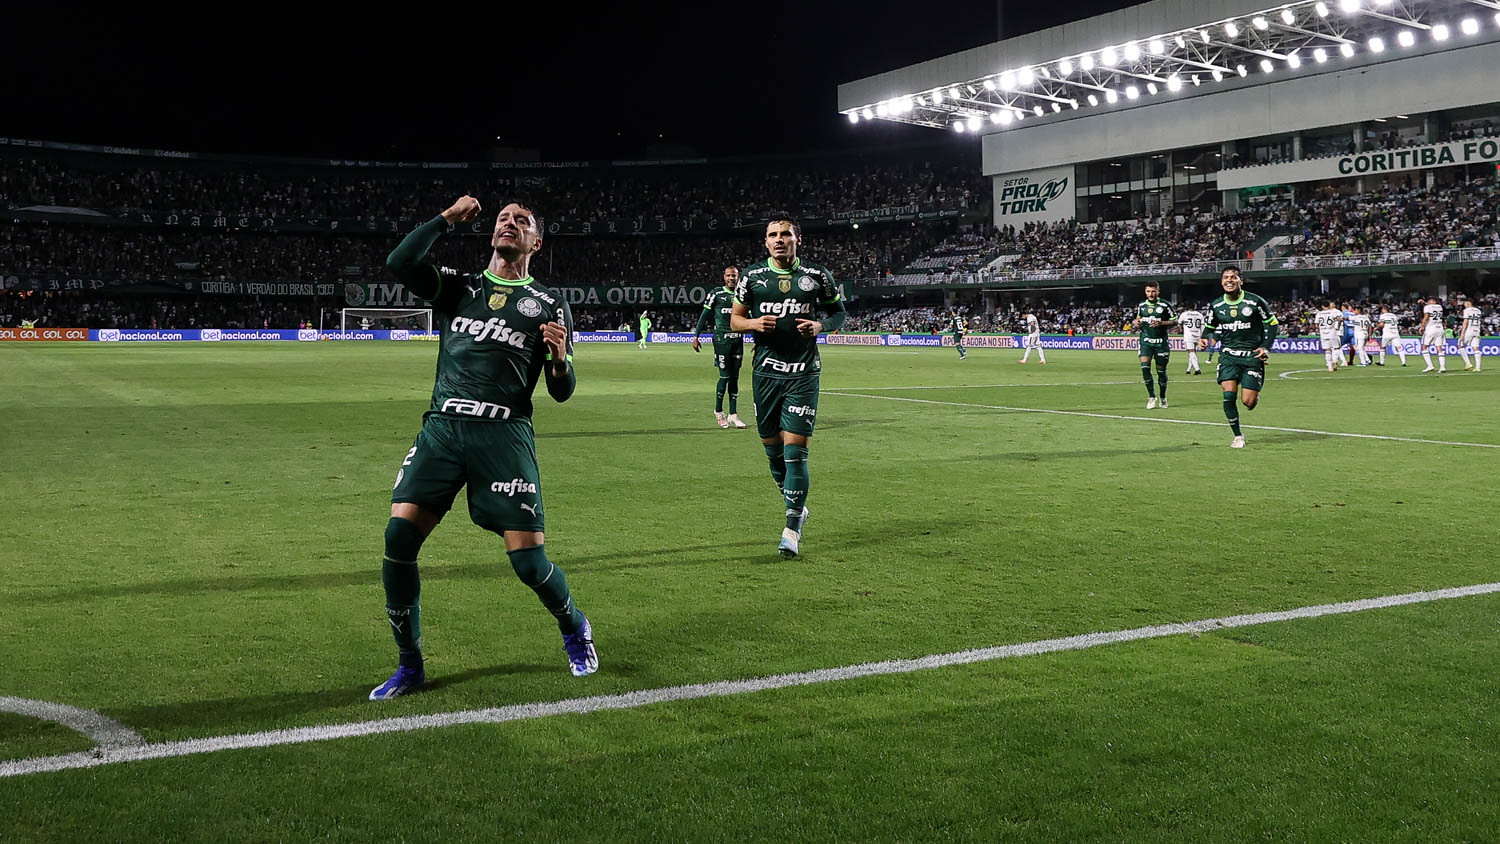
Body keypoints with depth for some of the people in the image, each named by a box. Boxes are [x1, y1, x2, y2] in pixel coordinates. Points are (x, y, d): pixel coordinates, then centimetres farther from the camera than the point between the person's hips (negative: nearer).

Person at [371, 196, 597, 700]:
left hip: (504, 434, -2)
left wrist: (559, 358, -13)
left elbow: (561, 392, 9)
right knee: (399, 537, -12)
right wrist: (446, 220, 5)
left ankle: (575, 629, 26)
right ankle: (410, 667, 4)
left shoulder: (549, 304, 12)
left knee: (529, 560, -8)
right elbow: (398, 263, -1)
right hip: (442, 428, 2)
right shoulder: (459, 288, 16)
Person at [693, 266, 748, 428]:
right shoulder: (716, 294, 0)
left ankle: (733, 415, 10)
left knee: (734, 378, 6)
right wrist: (696, 336, -1)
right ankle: (718, 411, 11)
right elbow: (704, 316, 3)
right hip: (721, 340, -4)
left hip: (738, 340, 4)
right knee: (725, 376, -7)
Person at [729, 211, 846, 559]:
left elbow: (839, 312, 13)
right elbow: (734, 318, 12)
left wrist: (820, 326, -8)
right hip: (765, 373, 3)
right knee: (773, 449, 8)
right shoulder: (752, 276, 5)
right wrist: (754, 323, -10)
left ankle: (792, 530, -3)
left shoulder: (817, 276, 2)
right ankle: (797, 508, 32)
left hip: (803, 374, -2)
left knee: (795, 450, -10)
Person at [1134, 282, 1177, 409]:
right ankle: (1152, 397, -7)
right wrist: (1137, 323, -1)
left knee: (1161, 371, 4)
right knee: (1145, 367, -17)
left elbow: (1175, 321, -1)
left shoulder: (1165, 305, -3)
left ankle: (1163, 398, 23)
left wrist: (1161, 323, -16)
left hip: (1161, 342, -2)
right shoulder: (1141, 306, 9)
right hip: (1146, 341, 2)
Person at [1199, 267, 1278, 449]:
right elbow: (1210, 327, 19)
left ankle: (1256, 395, 31)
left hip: (1252, 354, -2)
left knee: (1248, 402, -9)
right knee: (1228, 395, -14)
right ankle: (1237, 435, 3)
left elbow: (1271, 323, 3)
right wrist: (1205, 339, -3)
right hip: (1228, 355, 2)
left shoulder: (1255, 302, -6)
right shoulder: (1216, 306, 2)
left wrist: (1266, 347, -8)